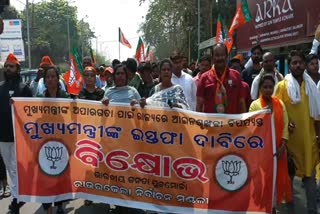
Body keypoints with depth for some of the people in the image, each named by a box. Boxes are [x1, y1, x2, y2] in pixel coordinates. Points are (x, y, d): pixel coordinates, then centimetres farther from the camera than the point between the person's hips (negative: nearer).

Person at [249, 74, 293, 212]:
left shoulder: (280, 103, 5)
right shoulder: (255, 105, -5)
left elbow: (285, 126, 3)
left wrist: (282, 146, -4)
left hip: (279, 148, 3)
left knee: (279, 176, 9)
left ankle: (274, 205, 25)